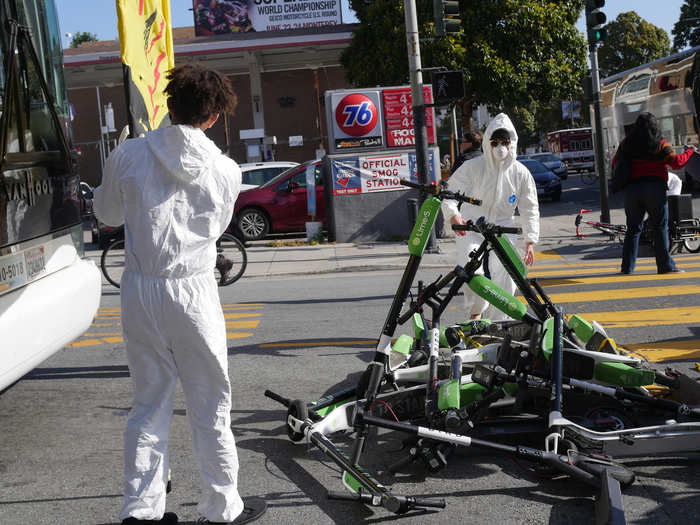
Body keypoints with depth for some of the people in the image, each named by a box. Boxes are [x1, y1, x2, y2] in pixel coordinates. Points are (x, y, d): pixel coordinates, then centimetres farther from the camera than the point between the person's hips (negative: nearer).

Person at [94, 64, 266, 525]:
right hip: (193, 292, -2)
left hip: (139, 291, 2)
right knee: (211, 408, 9)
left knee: (149, 403, 13)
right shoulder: (226, 170, -4)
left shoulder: (127, 156, -2)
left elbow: (108, 214, 13)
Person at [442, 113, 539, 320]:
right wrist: (453, 215, -33)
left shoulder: (520, 173, -3)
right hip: (471, 228, -2)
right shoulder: (473, 167, -11)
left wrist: (530, 241, -4)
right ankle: (475, 313, 2)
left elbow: (530, 209, 4)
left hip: (503, 228, 2)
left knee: (505, 275, -7)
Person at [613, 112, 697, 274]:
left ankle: (627, 267, 6)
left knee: (633, 229, 9)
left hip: (631, 188, 3)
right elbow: (677, 162, -6)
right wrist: (689, 152, 9)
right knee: (660, 228, 2)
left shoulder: (626, 144, 9)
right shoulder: (660, 144, -1)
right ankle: (665, 265, -1)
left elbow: (615, 164, 15)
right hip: (655, 188, -3)